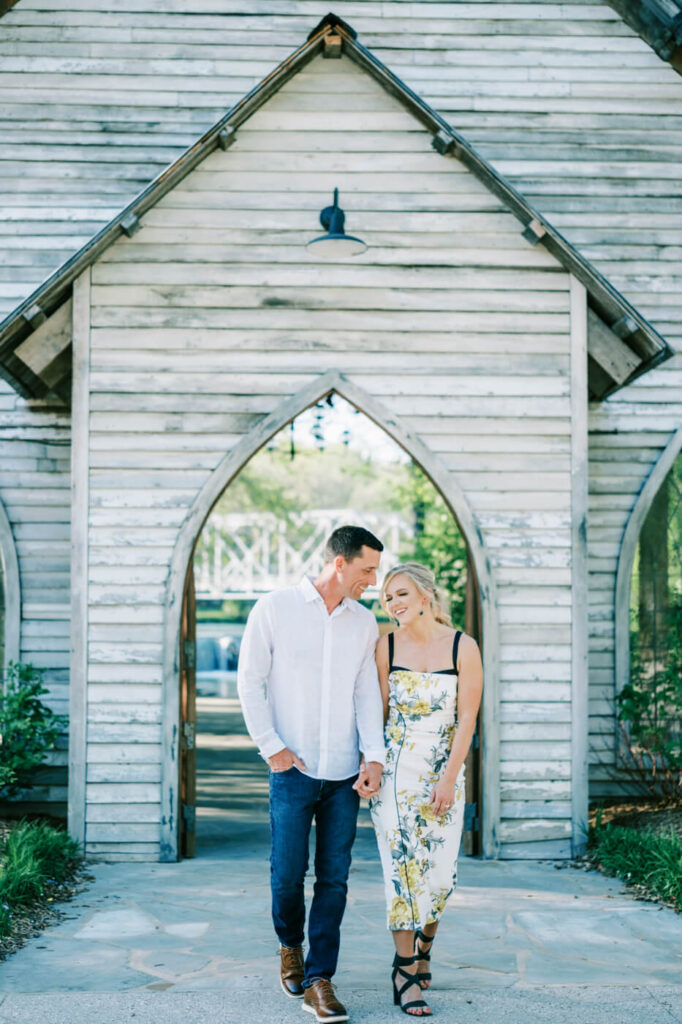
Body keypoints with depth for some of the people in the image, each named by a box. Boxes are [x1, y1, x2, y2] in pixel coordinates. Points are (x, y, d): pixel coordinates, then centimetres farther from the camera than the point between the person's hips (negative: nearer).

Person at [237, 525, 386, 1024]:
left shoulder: (365, 622, 9)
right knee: (288, 872, 0)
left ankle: (319, 980, 9)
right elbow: (250, 681, -1)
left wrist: (374, 755, -6)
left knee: (334, 878, 2)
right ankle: (290, 945, 29)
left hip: (346, 774, 3)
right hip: (294, 770, -3)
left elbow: (367, 692, 6)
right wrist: (272, 746, -6)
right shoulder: (274, 609, -3)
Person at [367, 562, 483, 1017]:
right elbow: (378, 711, 4)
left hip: (445, 770, 0)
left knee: (440, 873, 1)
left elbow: (467, 719, -5)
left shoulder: (463, 647, -4)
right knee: (403, 866, -5)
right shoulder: (387, 647, 0)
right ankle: (405, 971, 2)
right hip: (396, 769, 0)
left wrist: (448, 780, -9)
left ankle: (423, 953, 26)